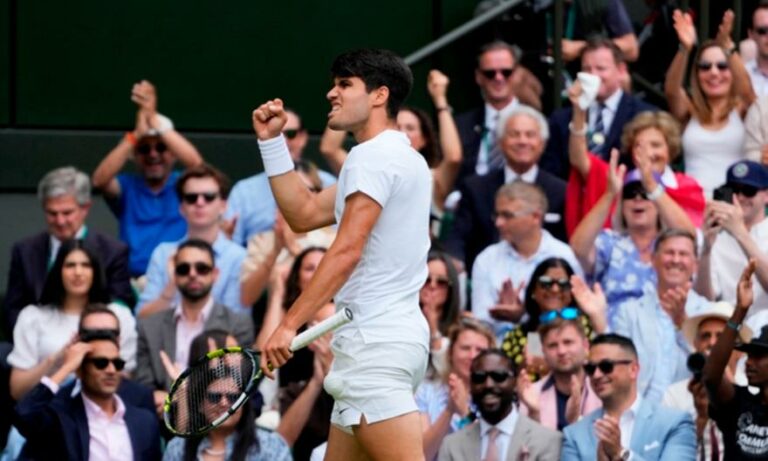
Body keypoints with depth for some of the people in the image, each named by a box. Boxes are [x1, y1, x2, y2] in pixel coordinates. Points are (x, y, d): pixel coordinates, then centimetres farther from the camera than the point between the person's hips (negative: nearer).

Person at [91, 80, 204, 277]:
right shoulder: (127, 187, 12)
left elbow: (196, 163, -12)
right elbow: (100, 180, -8)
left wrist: (155, 120, -14)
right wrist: (137, 133, -14)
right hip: (133, 280, 2)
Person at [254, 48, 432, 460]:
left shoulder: (373, 155, -10)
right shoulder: (398, 157, 21)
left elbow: (347, 251, -20)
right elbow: (305, 215, 23)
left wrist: (289, 324, -21)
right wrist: (271, 140, 18)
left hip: (375, 338, -11)